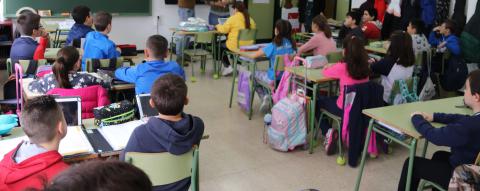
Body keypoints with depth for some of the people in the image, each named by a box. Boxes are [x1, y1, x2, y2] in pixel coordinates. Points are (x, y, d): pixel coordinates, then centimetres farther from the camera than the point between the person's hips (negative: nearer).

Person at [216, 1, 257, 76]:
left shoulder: (233, 18, -12)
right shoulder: (250, 19, 5)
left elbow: (224, 29, -11)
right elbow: (253, 28, 19)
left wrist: (218, 26, 11)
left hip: (236, 46, -7)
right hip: (248, 46, 7)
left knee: (221, 47, 22)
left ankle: (227, 67, 13)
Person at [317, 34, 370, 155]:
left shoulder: (342, 67, -20)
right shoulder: (364, 66, -5)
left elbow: (325, 72, -3)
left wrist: (330, 67, 18)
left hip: (345, 108, -6)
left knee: (318, 102, 20)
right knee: (329, 98, 32)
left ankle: (328, 131, 7)